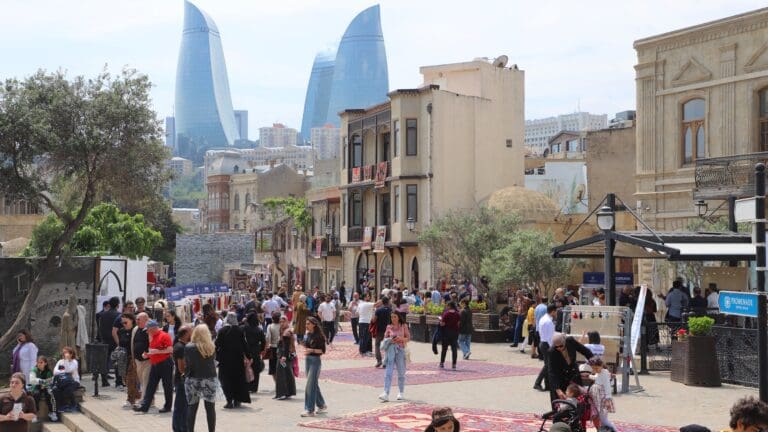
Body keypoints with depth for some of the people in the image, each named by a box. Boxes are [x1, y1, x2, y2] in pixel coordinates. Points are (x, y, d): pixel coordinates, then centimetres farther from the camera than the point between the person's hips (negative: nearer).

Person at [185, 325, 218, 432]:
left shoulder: (189, 347, -8)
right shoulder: (211, 347, -2)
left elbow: (187, 365, -5)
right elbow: (213, 362, 1)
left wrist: (186, 375, 7)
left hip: (193, 380, -1)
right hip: (210, 380, 1)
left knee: (192, 408, 7)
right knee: (210, 408, 7)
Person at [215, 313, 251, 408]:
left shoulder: (222, 331, -7)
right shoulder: (239, 331, -2)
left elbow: (217, 345, -8)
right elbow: (244, 344, 0)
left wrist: (216, 357, 0)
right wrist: (248, 357, 7)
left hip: (225, 359, -2)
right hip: (238, 358, 2)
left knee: (226, 379, 5)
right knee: (238, 378, 14)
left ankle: (230, 401, -3)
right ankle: (237, 400, 14)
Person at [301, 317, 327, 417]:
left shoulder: (319, 336, -14)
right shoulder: (308, 334, 9)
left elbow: (322, 350, -14)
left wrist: (312, 350, -25)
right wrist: (304, 345, 2)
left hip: (315, 361, -8)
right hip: (307, 360, 8)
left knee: (310, 385, -8)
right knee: (314, 384, 15)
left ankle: (310, 410, -5)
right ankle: (321, 405, 28)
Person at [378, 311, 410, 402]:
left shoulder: (404, 326, 4)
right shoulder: (389, 327, 7)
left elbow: (408, 338, 4)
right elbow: (385, 338, 11)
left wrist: (401, 338, -15)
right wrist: (389, 340, -11)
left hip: (400, 350, 0)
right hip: (391, 349, 0)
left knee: (401, 372, 9)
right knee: (388, 372, -10)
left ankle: (401, 393, 25)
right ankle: (386, 394, -16)